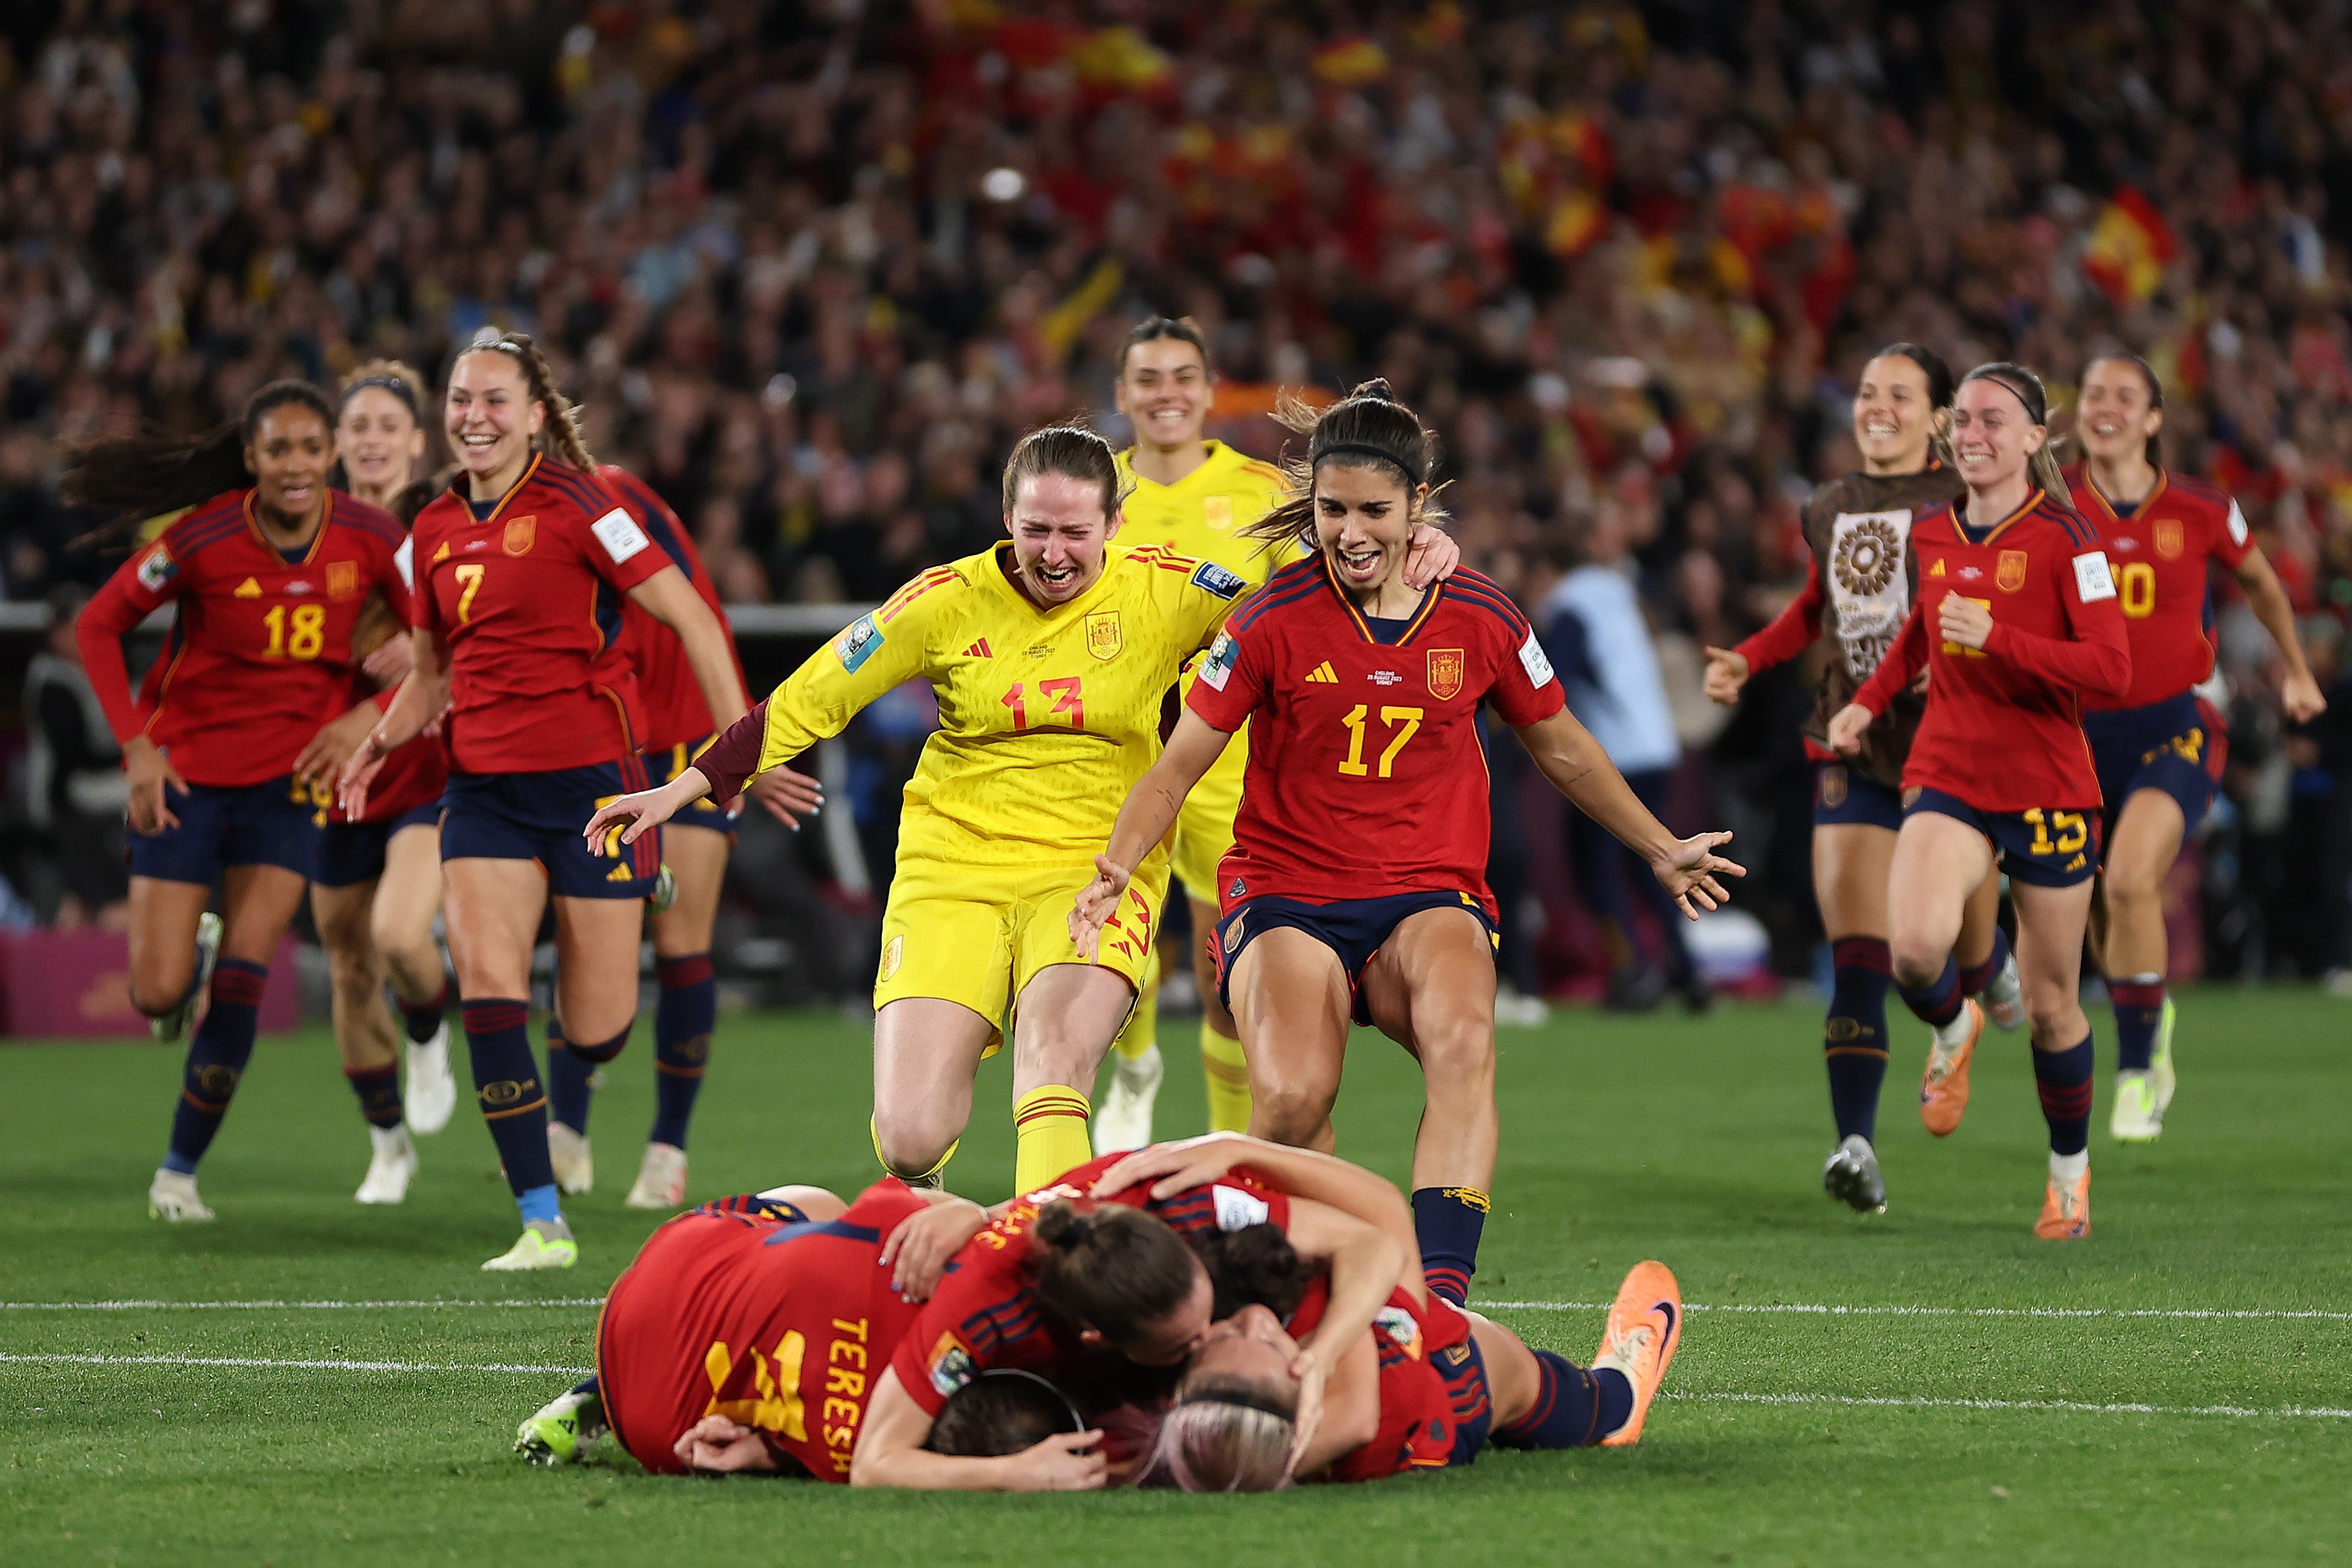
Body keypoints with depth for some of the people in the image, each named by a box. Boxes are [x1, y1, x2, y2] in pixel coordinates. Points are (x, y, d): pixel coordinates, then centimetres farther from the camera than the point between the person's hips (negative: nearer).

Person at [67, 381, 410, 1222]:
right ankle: (192, 954, 35)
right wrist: (136, 746, -12)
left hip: (290, 775, 1)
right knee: (158, 994, -3)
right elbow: (99, 626, -6)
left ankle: (181, 1170, 7)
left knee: (240, 987, -8)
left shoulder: (370, 538, -11)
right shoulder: (204, 540, -18)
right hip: (185, 772, -1)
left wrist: (369, 718, -15)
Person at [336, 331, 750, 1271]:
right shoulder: (436, 532, 9)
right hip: (484, 787, 5)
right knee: (485, 980, -16)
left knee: (595, 1035, -1)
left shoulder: (573, 504, -9)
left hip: (590, 777, -5)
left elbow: (689, 615, -9)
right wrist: (383, 740, 4)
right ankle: (542, 1222, -11)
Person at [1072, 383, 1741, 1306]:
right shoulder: (1274, 622, -4)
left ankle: (1440, 1292, -40)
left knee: (1462, 1040, -34)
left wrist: (1661, 851, 26)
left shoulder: (1480, 621, 2)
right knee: (1291, 1100, -29)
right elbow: (1178, 767, 1)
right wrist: (1117, 867, -16)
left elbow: (1562, 751, 20)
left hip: (1430, 897, 1)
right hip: (1286, 898, -1)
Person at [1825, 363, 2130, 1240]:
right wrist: (1870, 702, 17)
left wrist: (1997, 638, -25)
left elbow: (2112, 667, -17)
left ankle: (2070, 1168, 30)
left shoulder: (2063, 540, -9)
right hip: (1948, 778, 3)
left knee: (2049, 1004, 6)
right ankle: (1951, 1034, 10)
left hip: (2047, 788, -3)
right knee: (1915, 947, -26)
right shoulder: (1931, 535, 7)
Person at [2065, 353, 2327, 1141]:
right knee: (2095, 906, 11)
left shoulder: (2200, 510, -3)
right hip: (2079, 729, 2)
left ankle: (2136, 1072, -13)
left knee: (2130, 879, -25)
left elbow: (2259, 582, 16)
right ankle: (2151, 1023, 44)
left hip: (2172, 729, -2)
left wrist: (2297, 671, 26)